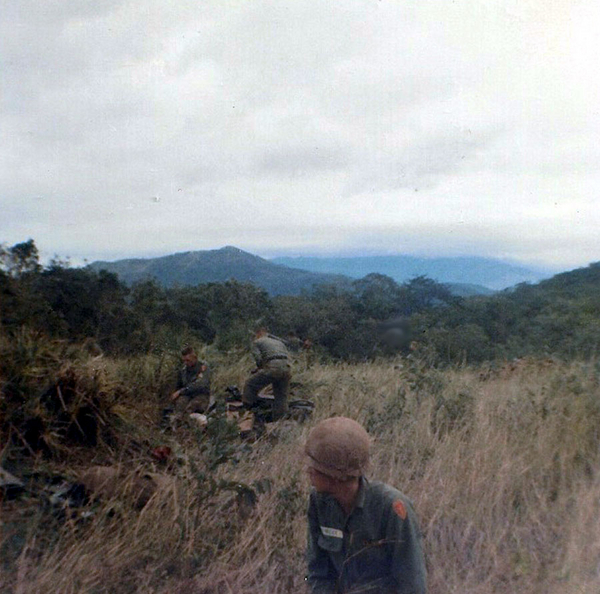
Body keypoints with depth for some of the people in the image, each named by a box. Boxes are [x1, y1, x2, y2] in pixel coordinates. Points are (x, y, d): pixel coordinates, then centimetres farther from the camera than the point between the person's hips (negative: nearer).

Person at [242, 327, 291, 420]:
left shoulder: (257, 342, 17)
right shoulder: (279, 342, 34)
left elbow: (258, 358, 0)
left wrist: (260, 368, 20)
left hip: (273, 367, -6)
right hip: (287, 368, 6)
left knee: (250, 384, 9)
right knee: (281, 396, 15)